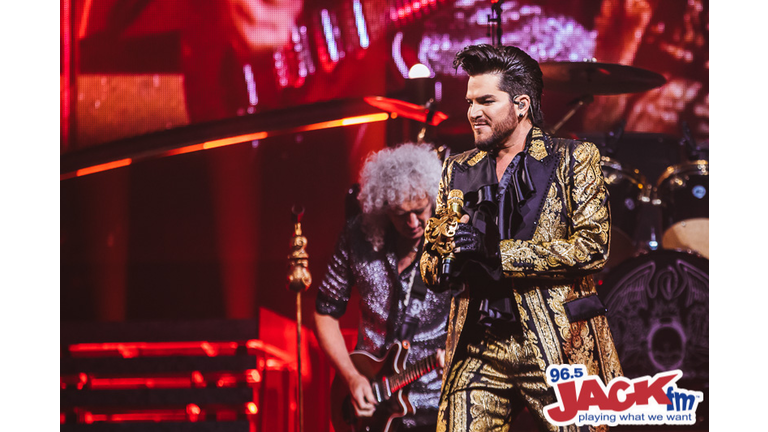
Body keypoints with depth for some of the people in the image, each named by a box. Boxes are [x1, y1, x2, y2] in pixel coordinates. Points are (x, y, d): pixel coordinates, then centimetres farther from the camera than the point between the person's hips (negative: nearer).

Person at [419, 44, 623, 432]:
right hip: (477, 352, 3)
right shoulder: (458, 170, 17)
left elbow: (593, 246, -10)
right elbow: (429, 266, 19)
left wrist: (496, 253, -15)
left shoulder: (574, 160, 3)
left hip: (558, 348, -3)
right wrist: (447, 263, -7)